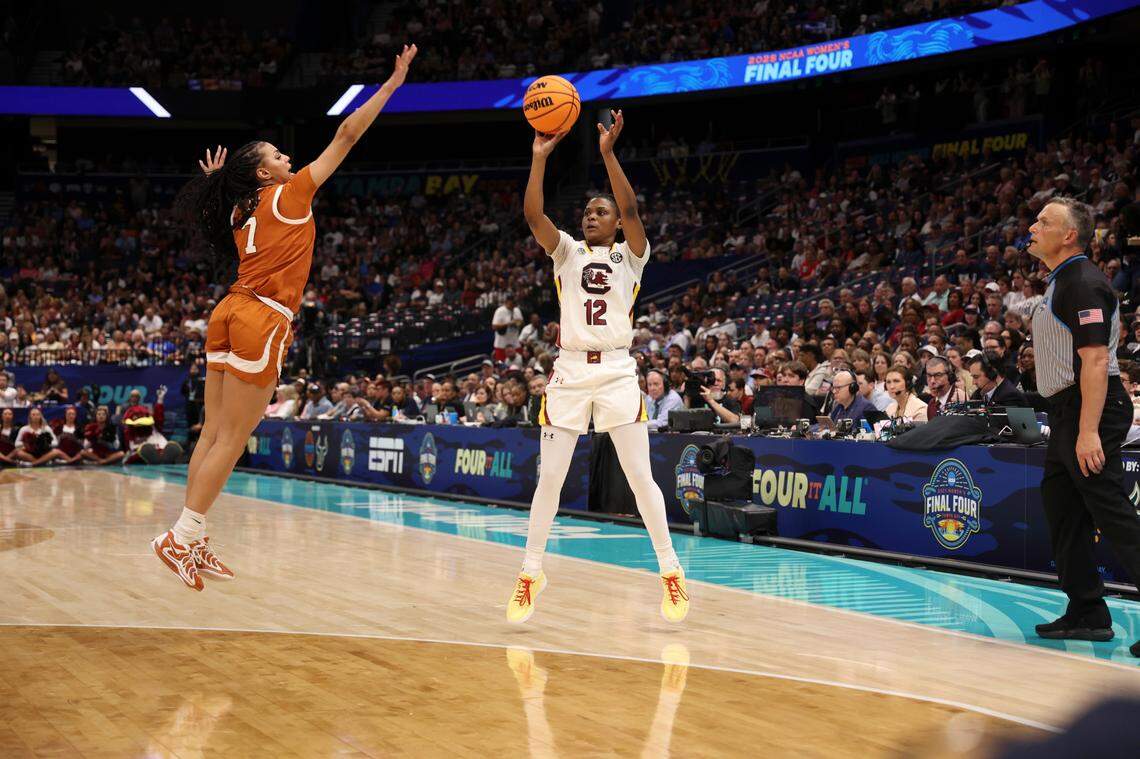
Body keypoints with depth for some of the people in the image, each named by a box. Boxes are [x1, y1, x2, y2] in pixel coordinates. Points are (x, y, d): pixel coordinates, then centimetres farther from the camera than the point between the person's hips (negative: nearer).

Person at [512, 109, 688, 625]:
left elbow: (631, 208, -13)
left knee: (640, 477, -3)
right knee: (549, 478, 0)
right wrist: (540, 157, -11)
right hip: (570, 371, 2)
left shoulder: (631, 255, 6)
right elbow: (533, 215, -5)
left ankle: (670, 570, 8)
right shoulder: (568, 252, 11)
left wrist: (608, 153, -18)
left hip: (617, 373, -2)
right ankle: (531, 573, 11)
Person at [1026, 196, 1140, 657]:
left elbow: (1095, 361, -22)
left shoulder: (1084, 283, -15)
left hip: (1090, 411, -11)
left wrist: (1089, 431, -27)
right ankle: (1088, 615, 20)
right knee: (1062, 512, 13)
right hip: (1065, 412, 11)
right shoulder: (1060, 283, 17)